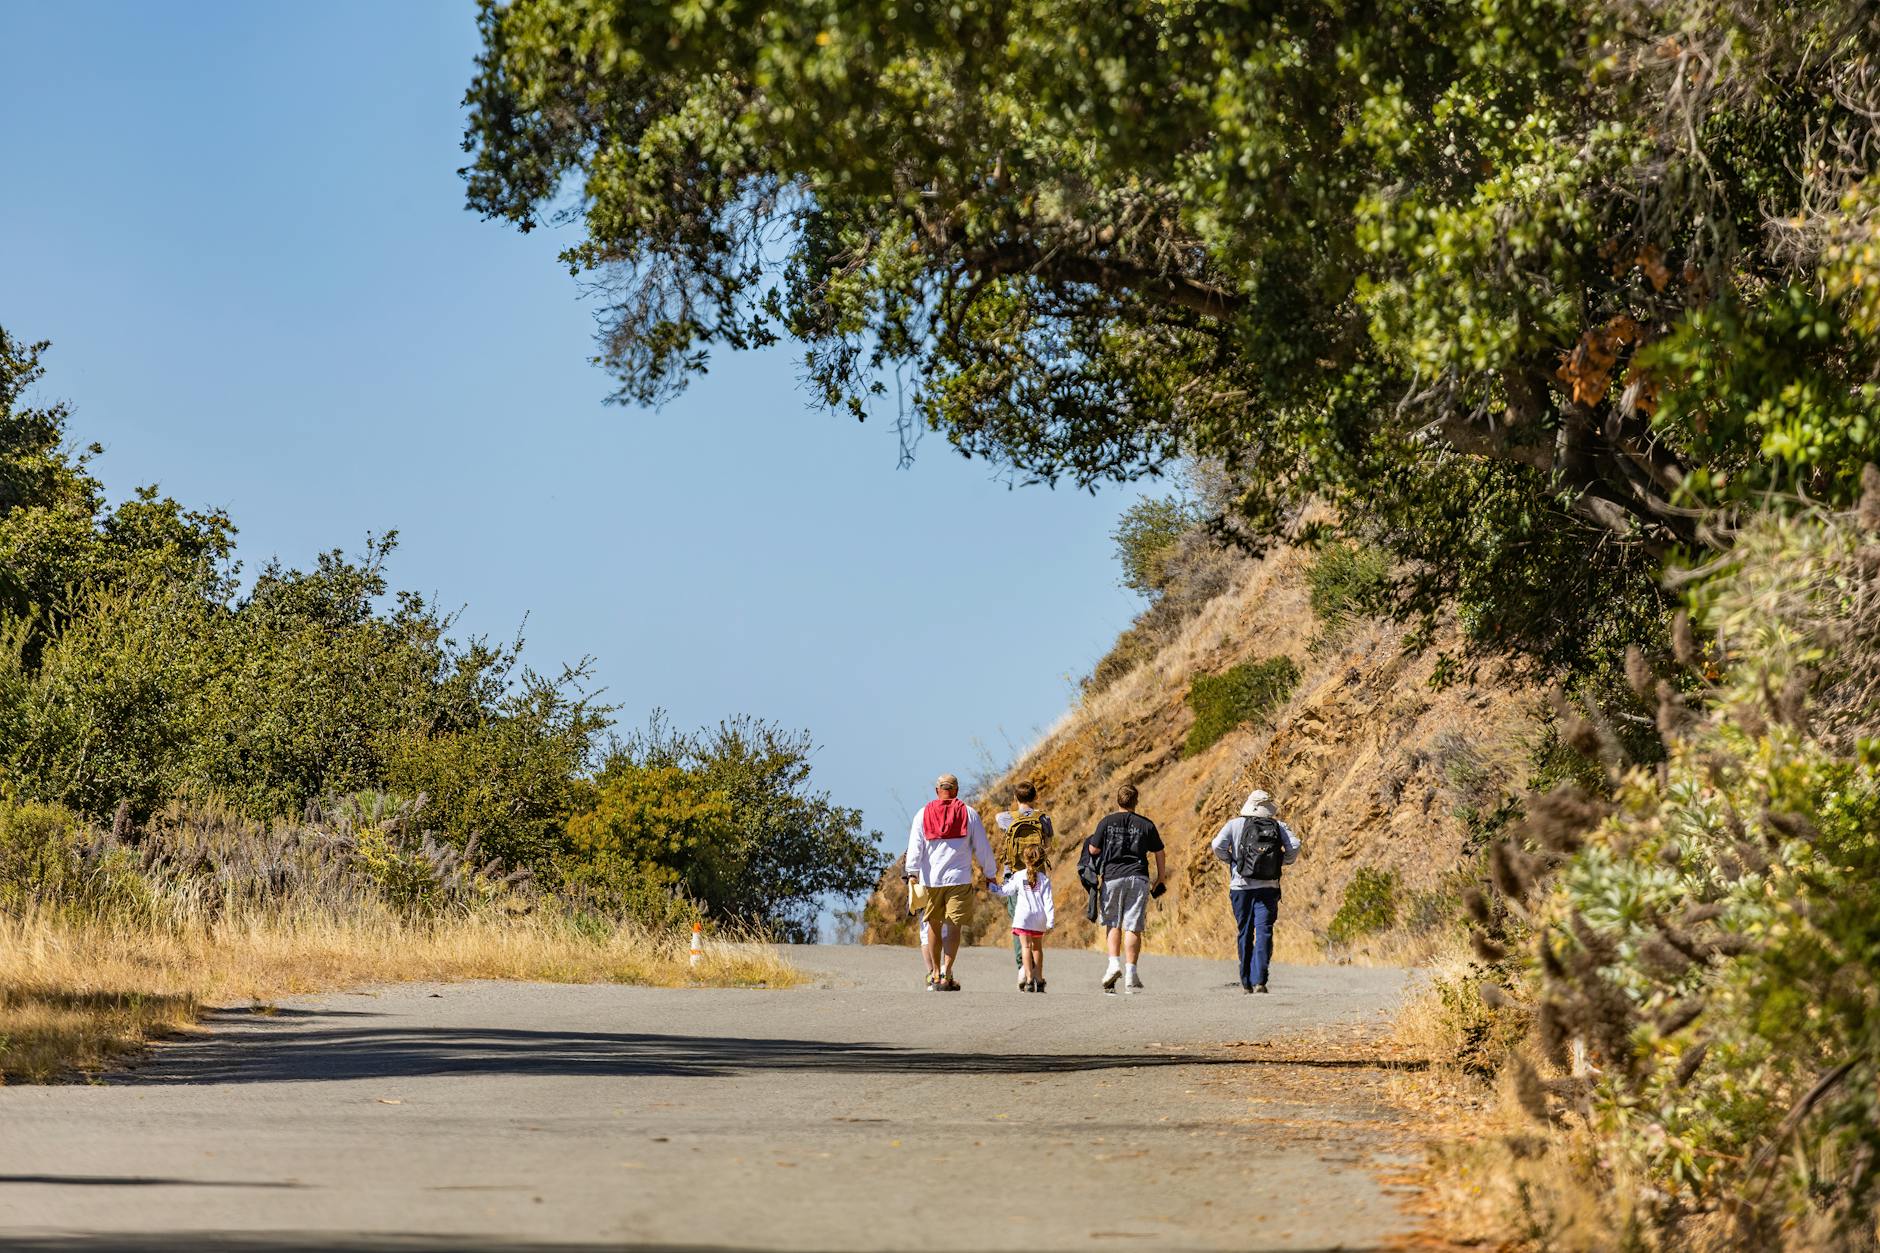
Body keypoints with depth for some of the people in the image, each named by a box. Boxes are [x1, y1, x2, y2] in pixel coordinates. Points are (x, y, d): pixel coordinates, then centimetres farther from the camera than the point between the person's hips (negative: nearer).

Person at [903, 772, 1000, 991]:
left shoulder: (923, 814, 6)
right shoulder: (969, 813, 5)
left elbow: (915, 848, -1)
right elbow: (982, 847, 9)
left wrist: (912, 874, -3)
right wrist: (990, 873, 18)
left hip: (931, 880, 1)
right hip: (959, 878, -1)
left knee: (933, 925, 12)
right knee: (954, 925, -4)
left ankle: (934, 974, 18)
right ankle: (946, 974, -16)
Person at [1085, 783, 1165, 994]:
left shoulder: (1106, 823, 1)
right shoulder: (1146, 825, 5)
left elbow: (1093, 850, 4)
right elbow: (1159, 854, 10)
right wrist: (1160, 880, 22)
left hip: (1112, 877, 0)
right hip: (1138, 878, 0)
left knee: (1113, 923, 13)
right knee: (1133, 928, 0)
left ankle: (1114, 963, -5)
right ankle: (1130, 973, -3)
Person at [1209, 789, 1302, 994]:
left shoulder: (1235, 824, 3)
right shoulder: (1279, 826, 6)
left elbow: (1217, 845, -9)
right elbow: (1294, 846, -7)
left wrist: (1229, 859, 9)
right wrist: (1285, 861, 11)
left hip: (1241, 886, 0)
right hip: (1268, 887, 0)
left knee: (1245, 934, 11)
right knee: (1264, 933, -5)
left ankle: (1246, 982, 16)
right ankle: (1259, 980, -19)